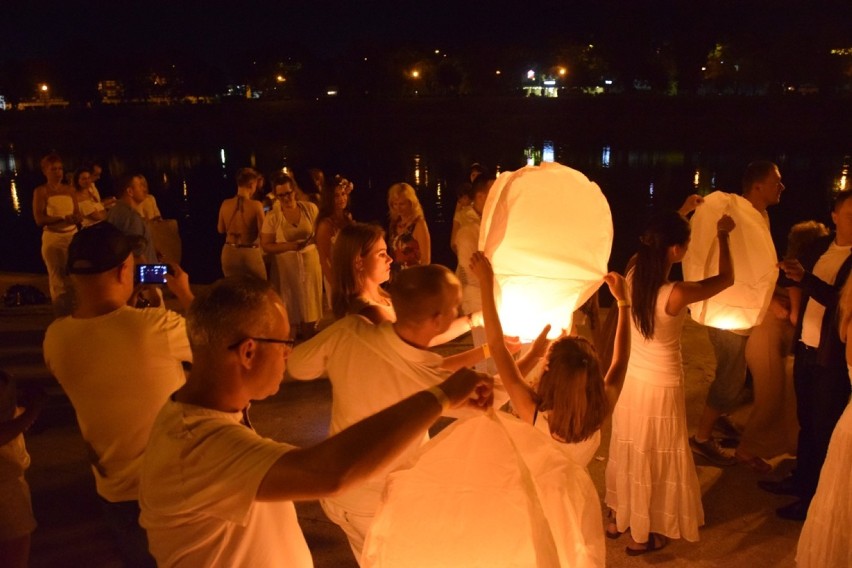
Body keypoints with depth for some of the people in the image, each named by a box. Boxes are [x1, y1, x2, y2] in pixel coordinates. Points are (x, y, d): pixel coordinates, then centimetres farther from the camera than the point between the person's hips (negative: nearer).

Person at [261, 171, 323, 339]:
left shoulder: (310, 208, -1)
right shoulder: (272, 217, -6)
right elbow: (266, 246, -6)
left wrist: (314, 239, -14)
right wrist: (290, 246, -20)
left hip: (310, 264, 2)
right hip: (286, 267, -1)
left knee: (309, 307, 9)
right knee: (289, 312, 7)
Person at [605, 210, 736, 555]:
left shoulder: (632, 274, -13)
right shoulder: (675, 294, -29)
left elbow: (650, 248, 11)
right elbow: (726, 278, -12)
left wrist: (681, 216, 15)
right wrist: (723, 235, 1)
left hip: (630, 379, 6)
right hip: (660, 388, -6)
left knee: (627, 451, 23)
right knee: (653, 458, 14)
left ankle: (618, 518, 41)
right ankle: (642, 535, 31)